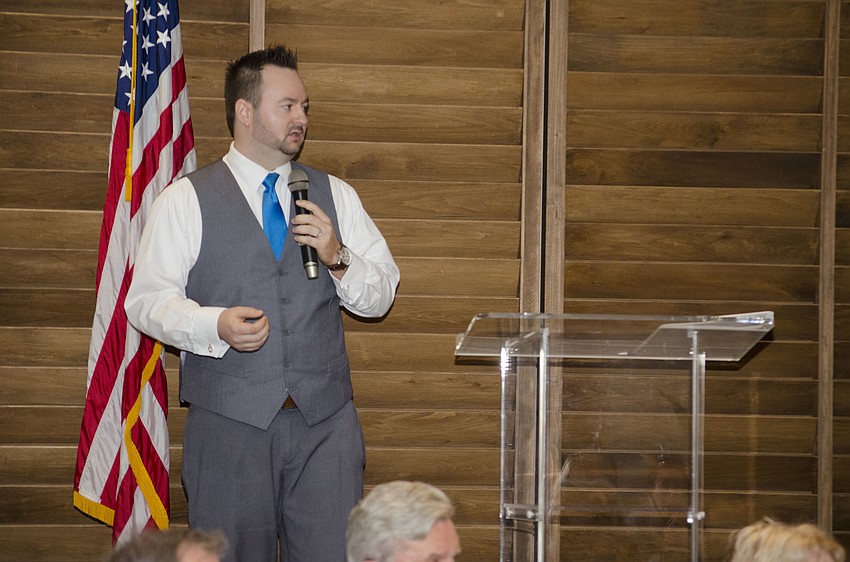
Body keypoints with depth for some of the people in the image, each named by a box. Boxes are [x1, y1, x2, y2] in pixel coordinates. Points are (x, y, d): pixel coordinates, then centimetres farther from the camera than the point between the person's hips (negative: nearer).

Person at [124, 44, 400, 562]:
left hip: (326, 420, 2)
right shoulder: (186, 200, 4)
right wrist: (216, 325, -19)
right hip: (228, 420, -2)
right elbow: (147, 299, -2)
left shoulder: (336, 195, 14)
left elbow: (381, 296, 13)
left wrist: (338, 258, -7)